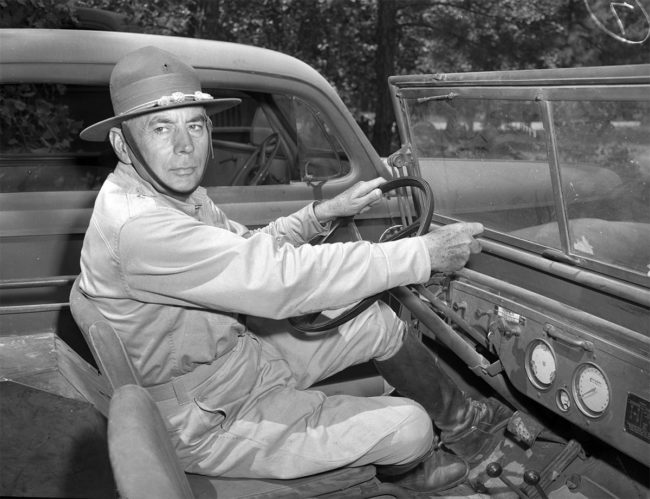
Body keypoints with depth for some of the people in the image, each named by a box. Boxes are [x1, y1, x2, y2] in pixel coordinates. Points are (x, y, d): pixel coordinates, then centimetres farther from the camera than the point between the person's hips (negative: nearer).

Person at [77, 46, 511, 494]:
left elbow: (251, 251, 9)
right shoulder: (136, 225, -34)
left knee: (379, 321, 8)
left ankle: (462, 420, 31)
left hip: (242, 353, 9)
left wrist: (323, 213, -7)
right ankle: (405, 466, 26)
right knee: (409, 425, -12)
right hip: (213, 423, -9)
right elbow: (282, 278, -37)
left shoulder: (177, 191, -2)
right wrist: (425, 253, -32)